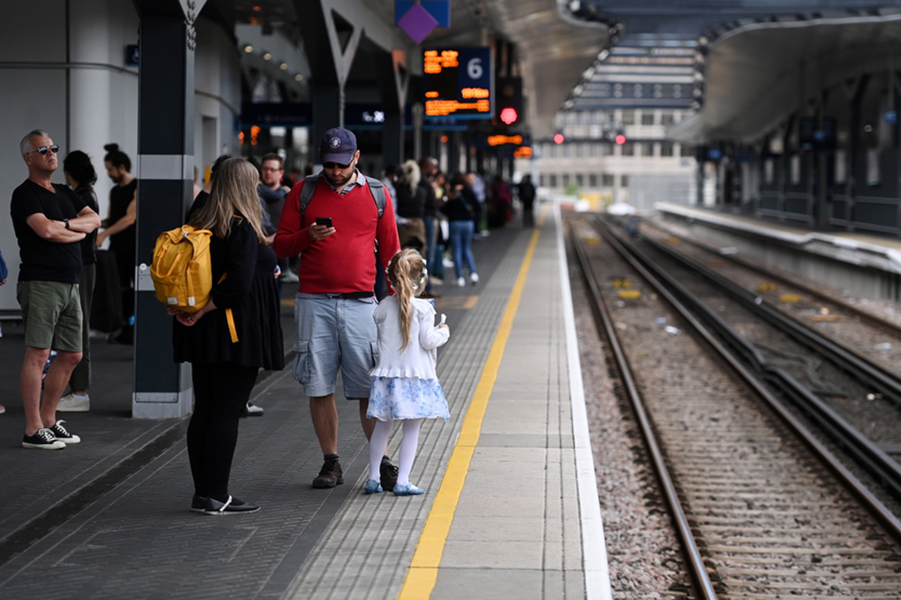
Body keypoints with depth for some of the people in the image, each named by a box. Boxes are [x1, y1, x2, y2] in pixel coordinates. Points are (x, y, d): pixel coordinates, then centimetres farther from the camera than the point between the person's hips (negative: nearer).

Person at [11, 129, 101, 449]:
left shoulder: (65, 193, 20)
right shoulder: (25, 194, -5)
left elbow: (94, 220, 10)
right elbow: (45, 230, -19)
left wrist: (65, 224, -8)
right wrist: (78, 232, -2)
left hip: (69, 284, 9)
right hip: (41, 282, -9)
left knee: (71, 355, 10)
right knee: (38, 353, -10)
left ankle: (48, 420, 20)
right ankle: (33, 430, -9)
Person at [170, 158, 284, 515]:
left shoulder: (199, 226, 8)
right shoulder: (242, 228, -13)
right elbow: (239, 284, -21)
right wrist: (203, 310, -13)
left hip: (204, 337, 8)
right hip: (236, 335, -8)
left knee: (204, 411, 11)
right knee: (226, 413, -4)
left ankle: (203, 493, 15)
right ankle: (216, 497, -2)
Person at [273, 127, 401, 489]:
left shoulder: (376, 194, 8)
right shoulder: (303, 192, 8)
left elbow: (390, 252, 12)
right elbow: (281, 246, 9)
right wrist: (308, 236, -12)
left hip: (360, 304, -1)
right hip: (314, 303, 1)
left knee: (370, 389, -2)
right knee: (319, 387, 2)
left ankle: (381, 461, 7)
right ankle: (330, 463, 12)